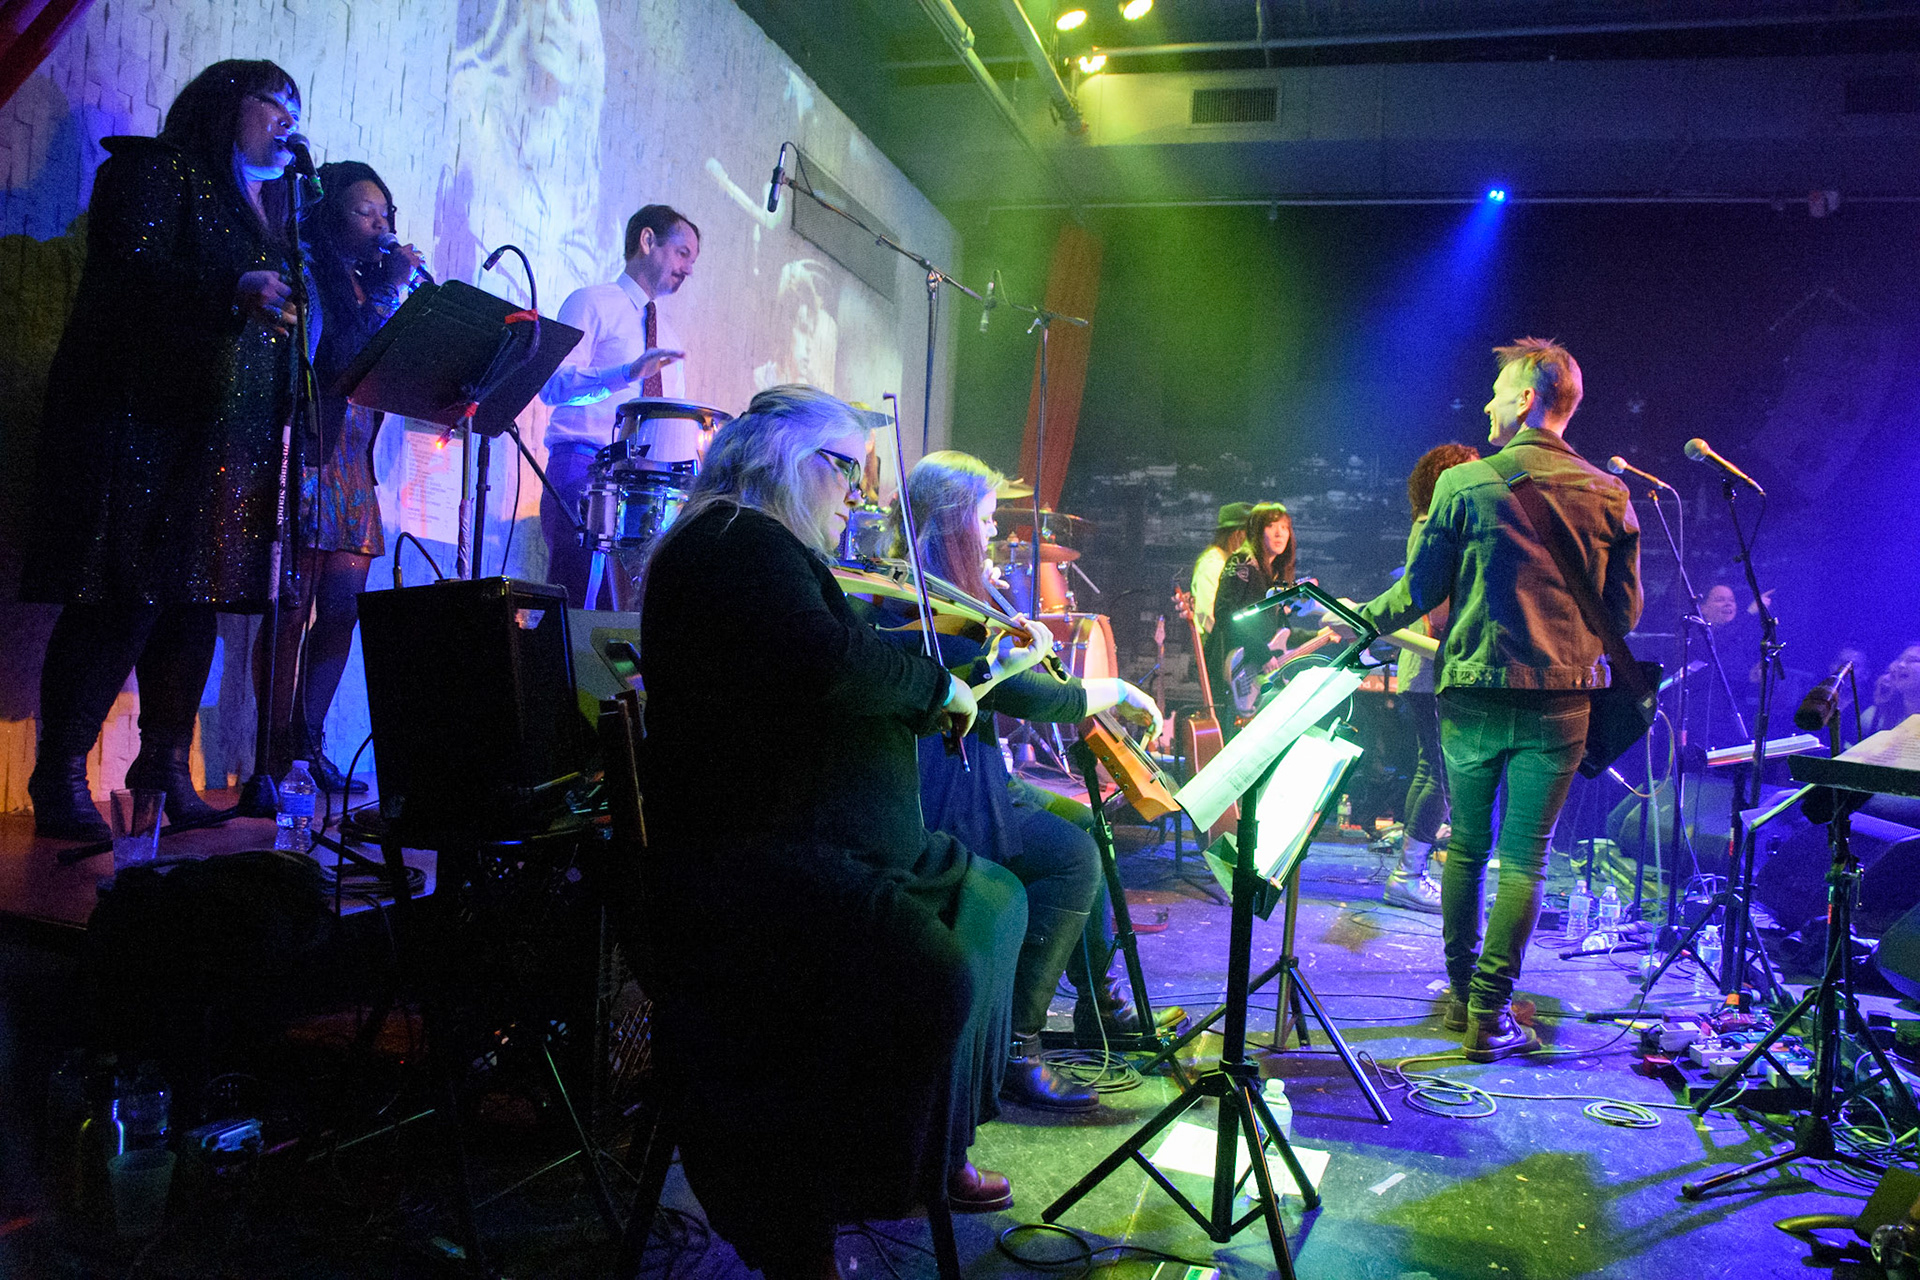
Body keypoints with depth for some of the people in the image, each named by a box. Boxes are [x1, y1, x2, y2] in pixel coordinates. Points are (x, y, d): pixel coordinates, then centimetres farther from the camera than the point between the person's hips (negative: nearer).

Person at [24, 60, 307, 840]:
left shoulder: (273, 204, 24)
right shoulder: (155, 169, 3)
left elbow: (287, 306, 19)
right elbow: (131, 266, -13)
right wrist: (232, 292, -29)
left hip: (228, 436, 7)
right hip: (141, 415, -7)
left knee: (196, 599, 4)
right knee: (124, 595, -10)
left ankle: (166, 767, 11)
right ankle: (60, 778, -2)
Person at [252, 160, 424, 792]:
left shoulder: (363, 283, 21)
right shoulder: (306, 274, -2)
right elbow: (336, 358, -15)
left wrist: (396, 290, 7)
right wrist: (388, 293, -12)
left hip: (351, 461, 8)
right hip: (307, 453, -8)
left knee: (341, 608, 5)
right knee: (293, 606, -8)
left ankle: (307, 745, 12)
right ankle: (276, 757, -3)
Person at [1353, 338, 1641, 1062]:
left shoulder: (1462, 484, -4)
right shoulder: (1608, 496, 3)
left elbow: (1420, 592, -1)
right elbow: (1624, 614, 6)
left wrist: (1361, 620, 17)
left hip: (1472, 694, -1)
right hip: (1561, 699, 1)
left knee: (1466, 847, 14)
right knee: (1523, 859, 5)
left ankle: (1462, 994, 24)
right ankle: (1489, 1015, 6)